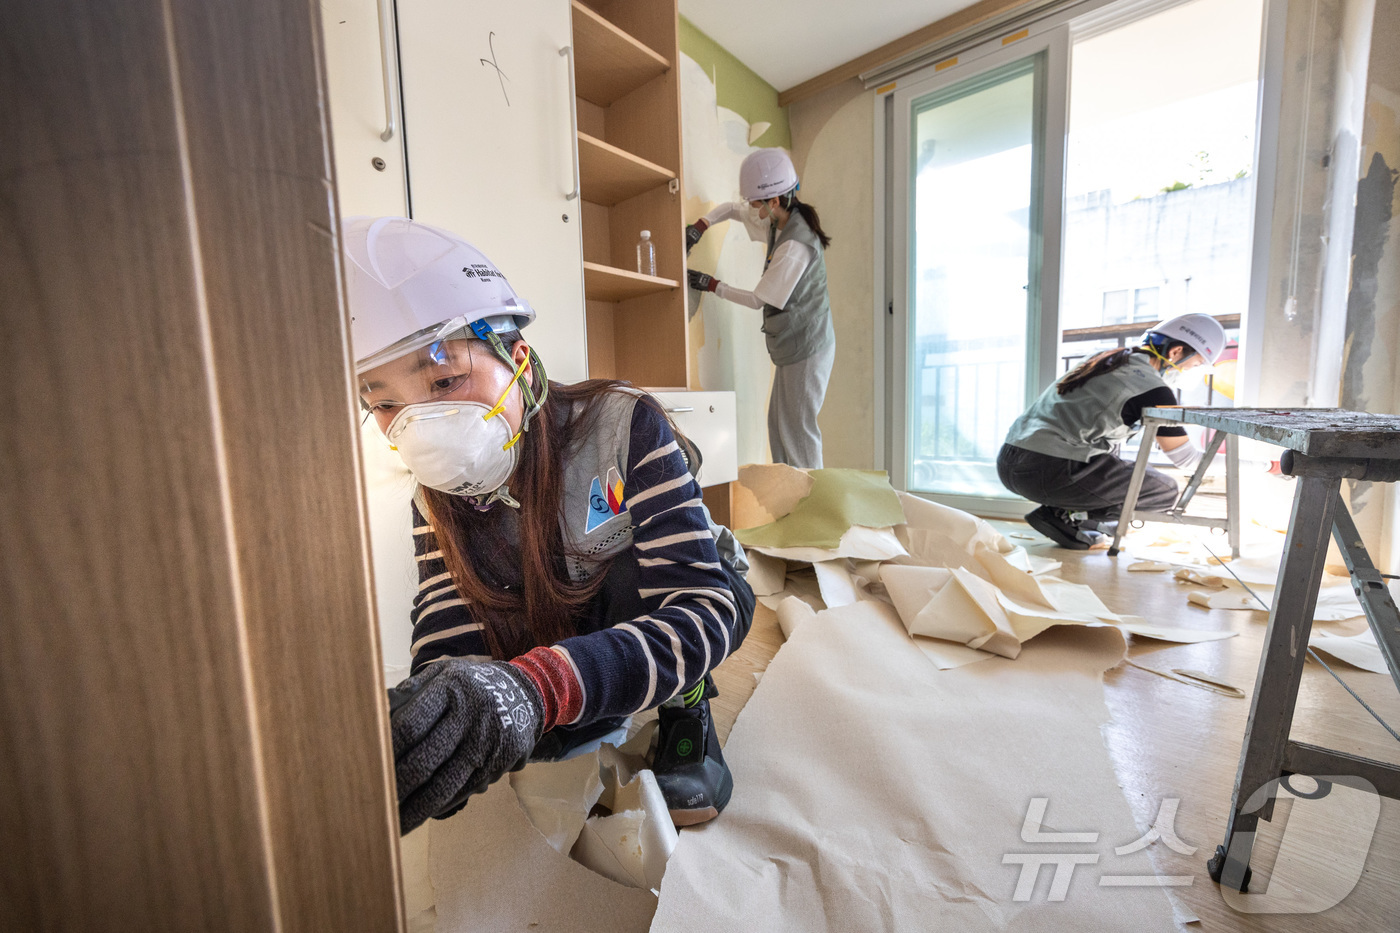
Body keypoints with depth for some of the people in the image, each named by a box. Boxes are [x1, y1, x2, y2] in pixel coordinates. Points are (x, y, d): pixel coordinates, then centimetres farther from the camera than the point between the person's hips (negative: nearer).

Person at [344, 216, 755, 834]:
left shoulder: (623, 426, -30)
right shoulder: (437, 496, -14)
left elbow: (705, 608, -38)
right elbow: (449, 654, -23)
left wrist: (541, 682, -54)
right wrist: (404, 733, -48)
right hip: (578, 632, 5)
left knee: (632, 572, -34)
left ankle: (686, 713, -7)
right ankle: (606, 718, 11)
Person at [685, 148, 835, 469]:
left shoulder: (795, 246, -23)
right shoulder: (779, 223, 6)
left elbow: (758, 299, -17)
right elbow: (734, 208, 20)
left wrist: (711, 284, -8)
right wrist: (699, 227, 5)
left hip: (807, 348, -10)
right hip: (793, 345, 10)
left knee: (798, 427, -3)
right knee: (779, 424, 14)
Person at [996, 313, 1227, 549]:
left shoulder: (1106, 358, 19)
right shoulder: (1153, 390, -3)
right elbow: (1184, 457, 7)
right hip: (1049, 473, -8)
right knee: (1166, 490, 11)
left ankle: (1082, 516, 16)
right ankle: (1063, 514, -2)